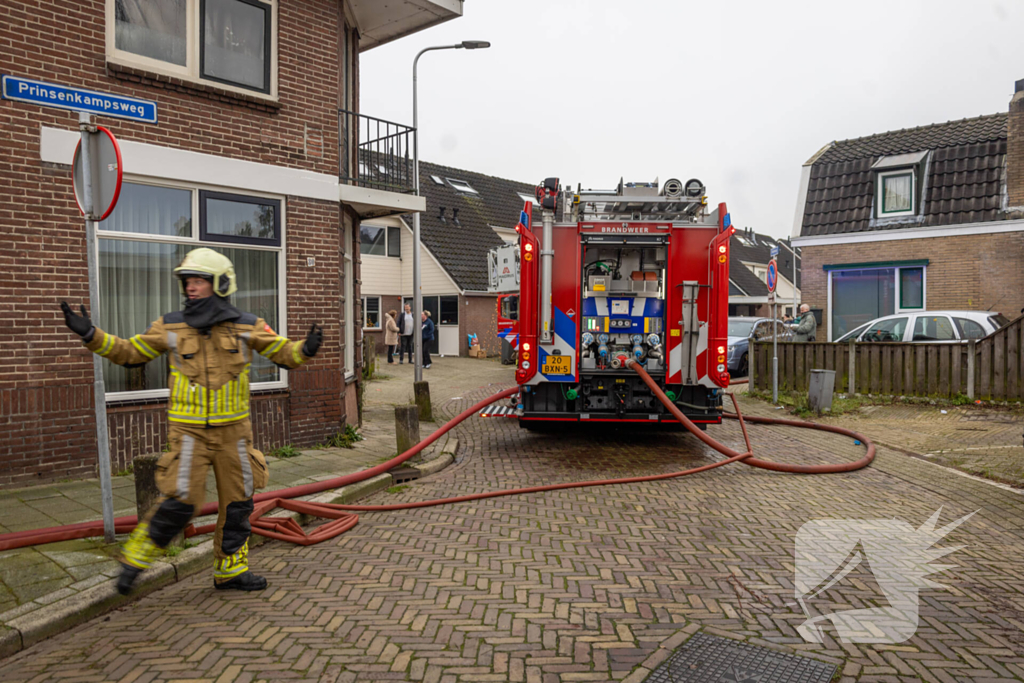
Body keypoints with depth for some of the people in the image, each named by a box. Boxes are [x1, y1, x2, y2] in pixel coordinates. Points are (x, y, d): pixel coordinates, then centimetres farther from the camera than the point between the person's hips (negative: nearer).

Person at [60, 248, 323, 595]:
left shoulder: (246, 326, -3)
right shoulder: (171, 326, -2)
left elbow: (284, 353, 0)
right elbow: (129, 352, 6)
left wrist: (306, 349, -22)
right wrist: (90, 333, -7)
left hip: (234, 430, 2)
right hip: (189, 431, -2)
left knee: (237, 504, 8)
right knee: (179, 503, -8)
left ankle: (230, 570, 25)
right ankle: (135, 558, 17)